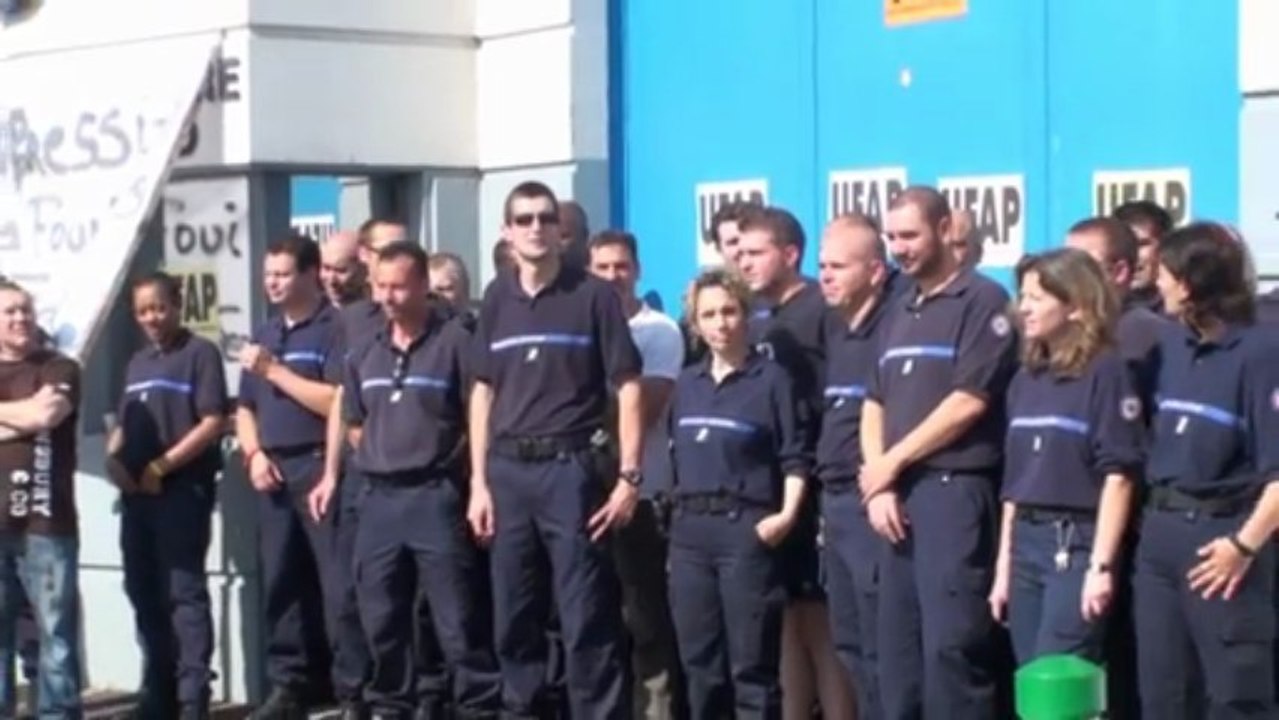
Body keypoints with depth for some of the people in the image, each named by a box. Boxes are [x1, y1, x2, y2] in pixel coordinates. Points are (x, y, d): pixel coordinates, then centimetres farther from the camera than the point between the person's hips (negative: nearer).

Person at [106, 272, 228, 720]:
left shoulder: (199, 353, -4)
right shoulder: (138, 363, 19)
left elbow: (213, 422, -12)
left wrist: (161, 466, -15)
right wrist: (114, 459, 1)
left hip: (183, 489, -7)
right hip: (137, 493, 8)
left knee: (184, 591, -8)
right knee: (144, 592, 10)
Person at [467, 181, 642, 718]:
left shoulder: (593, 295, -2)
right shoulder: (497, 299, 10)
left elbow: (627, 388, -3)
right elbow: (484, 392, 14)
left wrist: (629, 477, -10)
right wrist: (479, 482, 8)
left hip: (570, 467, -4)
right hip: (508, 471, 4)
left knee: (587, 618, -4)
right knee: (514, 616, 10)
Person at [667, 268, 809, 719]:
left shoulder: (771, 378, -2)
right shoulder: (687, 383, 14)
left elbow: (796, 457, -5)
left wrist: (787, 514, -17)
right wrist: (679, 512, 11)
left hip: (746, 527, -6)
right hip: (690, 529, 6)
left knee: (751, 661, -5)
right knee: (698, 658, 10)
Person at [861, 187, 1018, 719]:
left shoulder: (982, 301, -4)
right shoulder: (899, 312, 19)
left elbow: (969, 402, -12)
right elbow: (874, 406, 16)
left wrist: (891, 463, -6)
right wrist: (878, 485, 0)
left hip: (954, 490, -8)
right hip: (897, 496, 8)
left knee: (951, 645, -11)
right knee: (897, 647, 8)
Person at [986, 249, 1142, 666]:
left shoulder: (1105, 371, -6)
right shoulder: (1026, 378, 14)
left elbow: (1118, 475, -11)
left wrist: (1101, 565, -16)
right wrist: (1003, 567, 14)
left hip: (1077, 543, -7)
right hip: (1025, 542, 7)